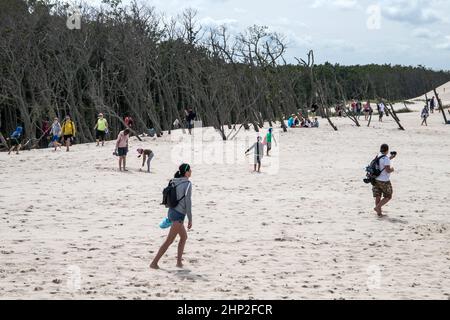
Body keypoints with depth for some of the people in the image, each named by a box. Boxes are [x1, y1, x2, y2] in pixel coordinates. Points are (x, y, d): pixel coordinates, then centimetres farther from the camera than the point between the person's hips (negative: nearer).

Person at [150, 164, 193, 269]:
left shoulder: (175, 182, 8)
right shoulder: (187, 184, -14)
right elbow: (188, 202, -15)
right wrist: (190, 219, -10)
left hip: (172, 212, 9)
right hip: (178, 215, -9)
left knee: (184, 237, 21)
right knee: (169, 241, -6)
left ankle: (179, 261, 22)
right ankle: (154, 263, -8)